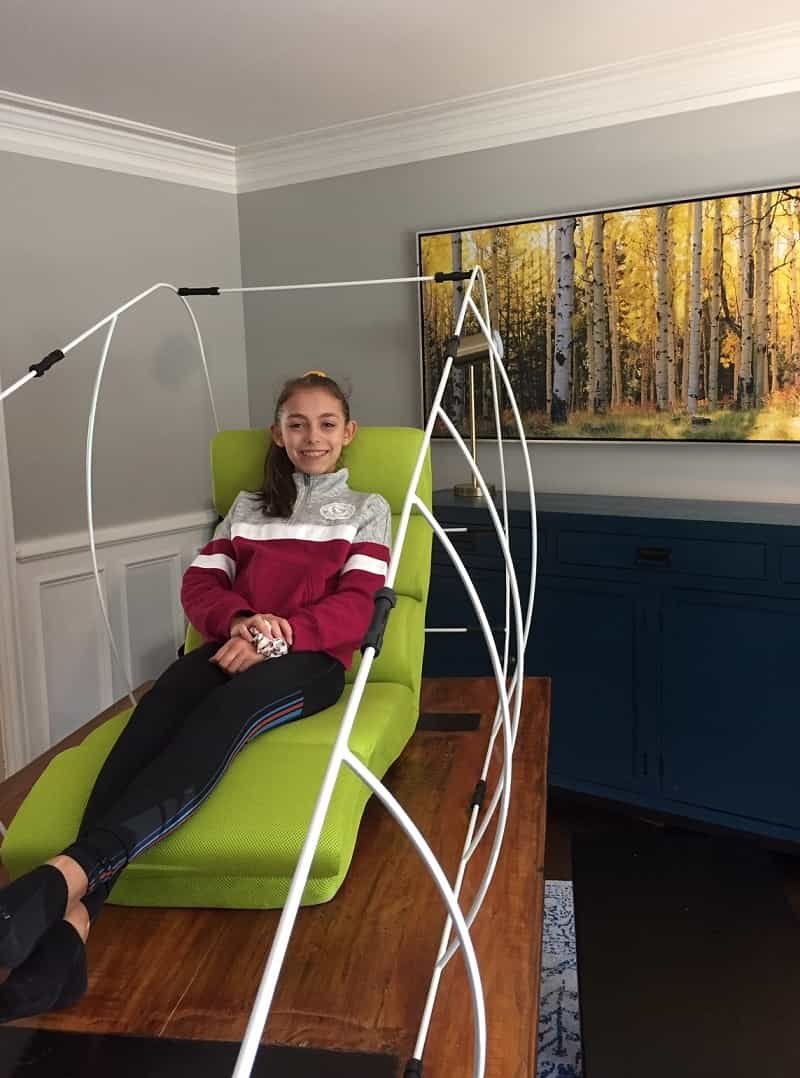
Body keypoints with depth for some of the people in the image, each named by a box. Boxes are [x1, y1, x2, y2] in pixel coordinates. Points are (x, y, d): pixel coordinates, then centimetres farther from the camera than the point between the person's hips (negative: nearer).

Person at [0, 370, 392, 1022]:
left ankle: (65, 877, -53)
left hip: (309, 660, -3)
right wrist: (240, 620, -10)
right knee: (155, 715, -32)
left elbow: (354, 609, 2)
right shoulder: (248, 507, 28)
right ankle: (70, 923, -48)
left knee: (218, 718, -37)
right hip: (233, 647, 3)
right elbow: (200, 584, 14)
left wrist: (278, 635, -16)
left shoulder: (367, 511, 18)